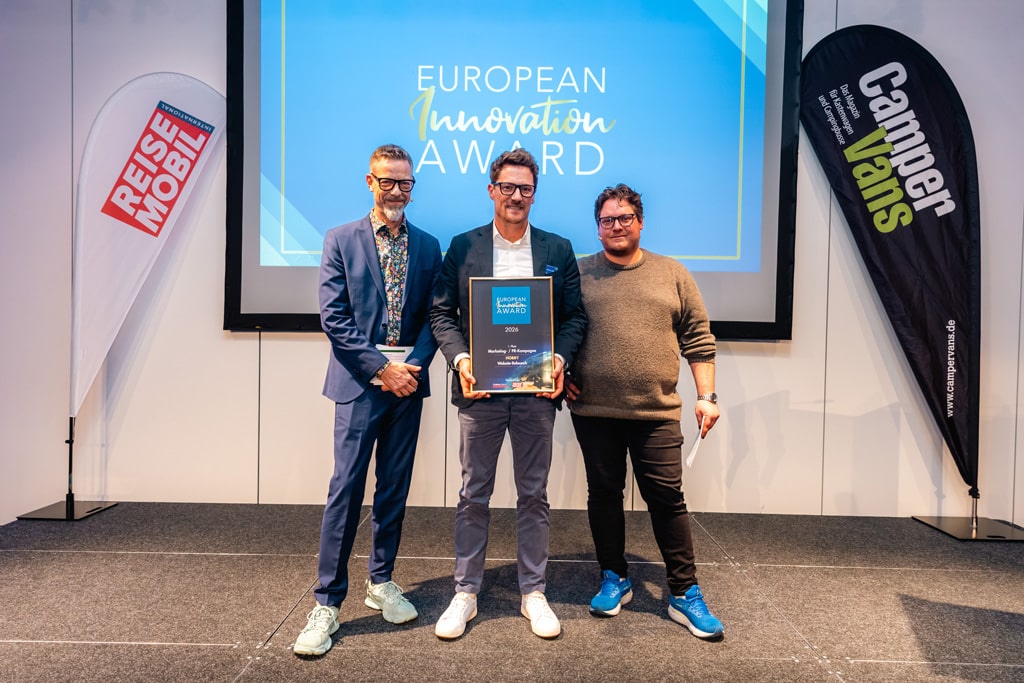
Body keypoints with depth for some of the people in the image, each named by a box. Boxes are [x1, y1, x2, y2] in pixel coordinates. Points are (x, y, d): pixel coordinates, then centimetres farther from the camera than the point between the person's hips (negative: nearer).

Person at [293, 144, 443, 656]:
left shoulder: (428, 246, 10)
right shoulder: (341, 240, 2)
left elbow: (433, 315, 7)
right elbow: (334, 316, -5)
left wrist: (415, 365, -9)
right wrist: (382, 368, -12)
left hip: (407, 381, 3)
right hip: (359, 382, -3)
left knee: (395, 488, 11)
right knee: (346, 488, -3)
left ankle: (381, 583, 27)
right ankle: (328, 603, 9)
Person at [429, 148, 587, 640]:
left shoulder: (558, 250, 7)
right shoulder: (463, 247, 5)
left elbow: (575, 316, 6)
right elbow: (442, 313, 3)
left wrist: (560, 358, -11)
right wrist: (459, 359, -12)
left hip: (536, 392, 1)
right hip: (480, 389, 0)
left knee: (533, 495, 10)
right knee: (473, 495, 9)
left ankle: (533, 593, 25)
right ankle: (465, 593, 23)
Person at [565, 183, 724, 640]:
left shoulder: (672, 274, 8)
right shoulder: (578, 273, 7)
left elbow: (699, 339, 7)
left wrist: (706, 396, 1)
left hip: (658, 413, 0)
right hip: (593, 410, 1)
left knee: (668, 499, 3)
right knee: (603, 494, 11)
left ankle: (685, 594, 16)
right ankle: (614, 579, 29)